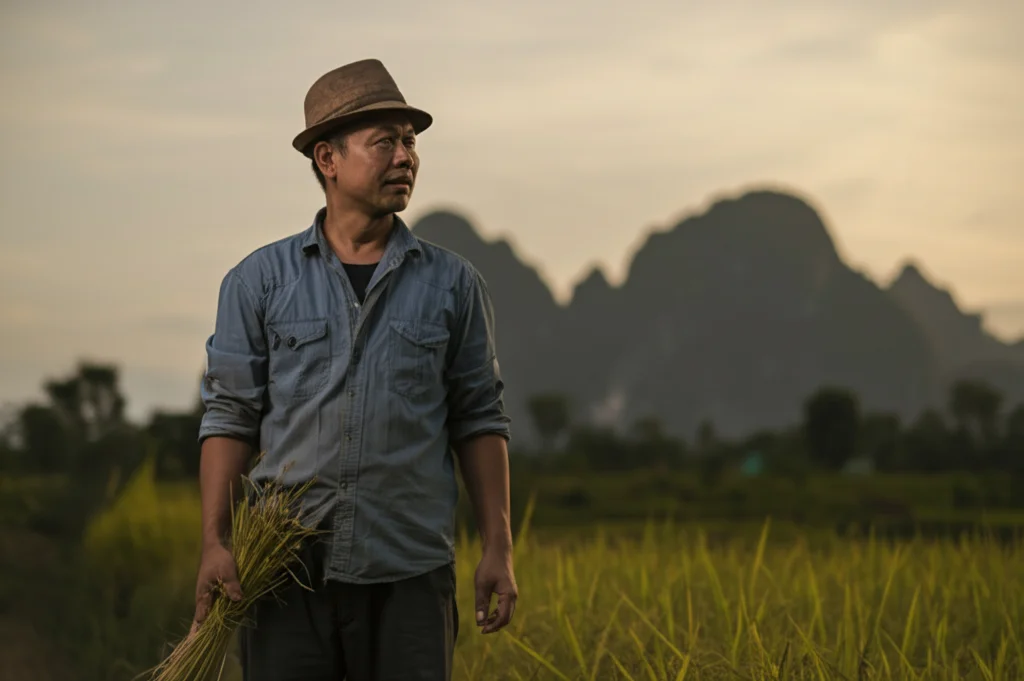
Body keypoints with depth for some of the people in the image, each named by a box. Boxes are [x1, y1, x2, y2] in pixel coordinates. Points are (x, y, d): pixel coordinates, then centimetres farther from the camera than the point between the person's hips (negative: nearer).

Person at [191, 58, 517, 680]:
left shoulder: (453, 285, 7)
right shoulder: (259, 280, 5)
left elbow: (479, 421, 9)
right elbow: (231, 417, 4)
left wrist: (498, 547, 2)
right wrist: (215, 543, -5)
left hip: (409, 572, 1)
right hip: (289, 567, 0)